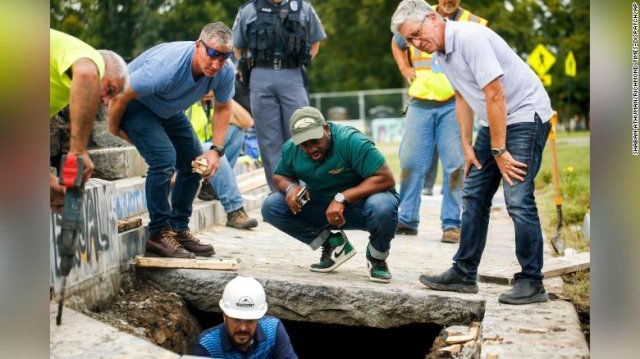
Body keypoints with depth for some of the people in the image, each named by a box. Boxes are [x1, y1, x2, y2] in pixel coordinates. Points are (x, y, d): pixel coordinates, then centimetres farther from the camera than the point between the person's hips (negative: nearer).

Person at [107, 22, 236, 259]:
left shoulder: (225, 71, -21)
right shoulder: (167, 66, -40)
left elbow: (223, 108, -1)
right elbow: (120, 95, -29)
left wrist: (217, 150, -11)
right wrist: (114, 128, -11)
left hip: (169, 110, 7)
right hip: (135, 104, -7)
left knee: (195, 162, 3)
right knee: (164, 159, -24)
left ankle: (179, 229, 16)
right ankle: (158, 233, -13)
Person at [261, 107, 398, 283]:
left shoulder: (351, 141, -26)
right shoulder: (291, 149, -8)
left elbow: (386, 179, -29)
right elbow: (280, 176, 10)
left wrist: (342, 198, -35)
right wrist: (290, 187, -16)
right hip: (321, 209, 5)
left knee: (382, 207, -40)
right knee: (271, 207, -12)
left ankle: (377, 257, -7)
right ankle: (333, 244, -2)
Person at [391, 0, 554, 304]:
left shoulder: (470, 37, -23)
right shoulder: (440, 52, 6)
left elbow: (495, 95, -25)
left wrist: (499, 151, -22)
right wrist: (467, 145, 10)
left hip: (525, 115, -9)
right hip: (493, 121, 10)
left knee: (518, 200, -14)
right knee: (473, 196, 9)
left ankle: (531, 283, -6)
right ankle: (464, 274, 16)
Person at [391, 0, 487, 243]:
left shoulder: (474, 24, 4)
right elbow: (396, 43, 29)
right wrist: (405, 69, 15)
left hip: (454, 105, -2)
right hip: (420, 103, 2)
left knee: (454, 165, -4)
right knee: (410, 162, 2)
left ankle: (451, 224, 3)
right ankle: (407, 220, 12)